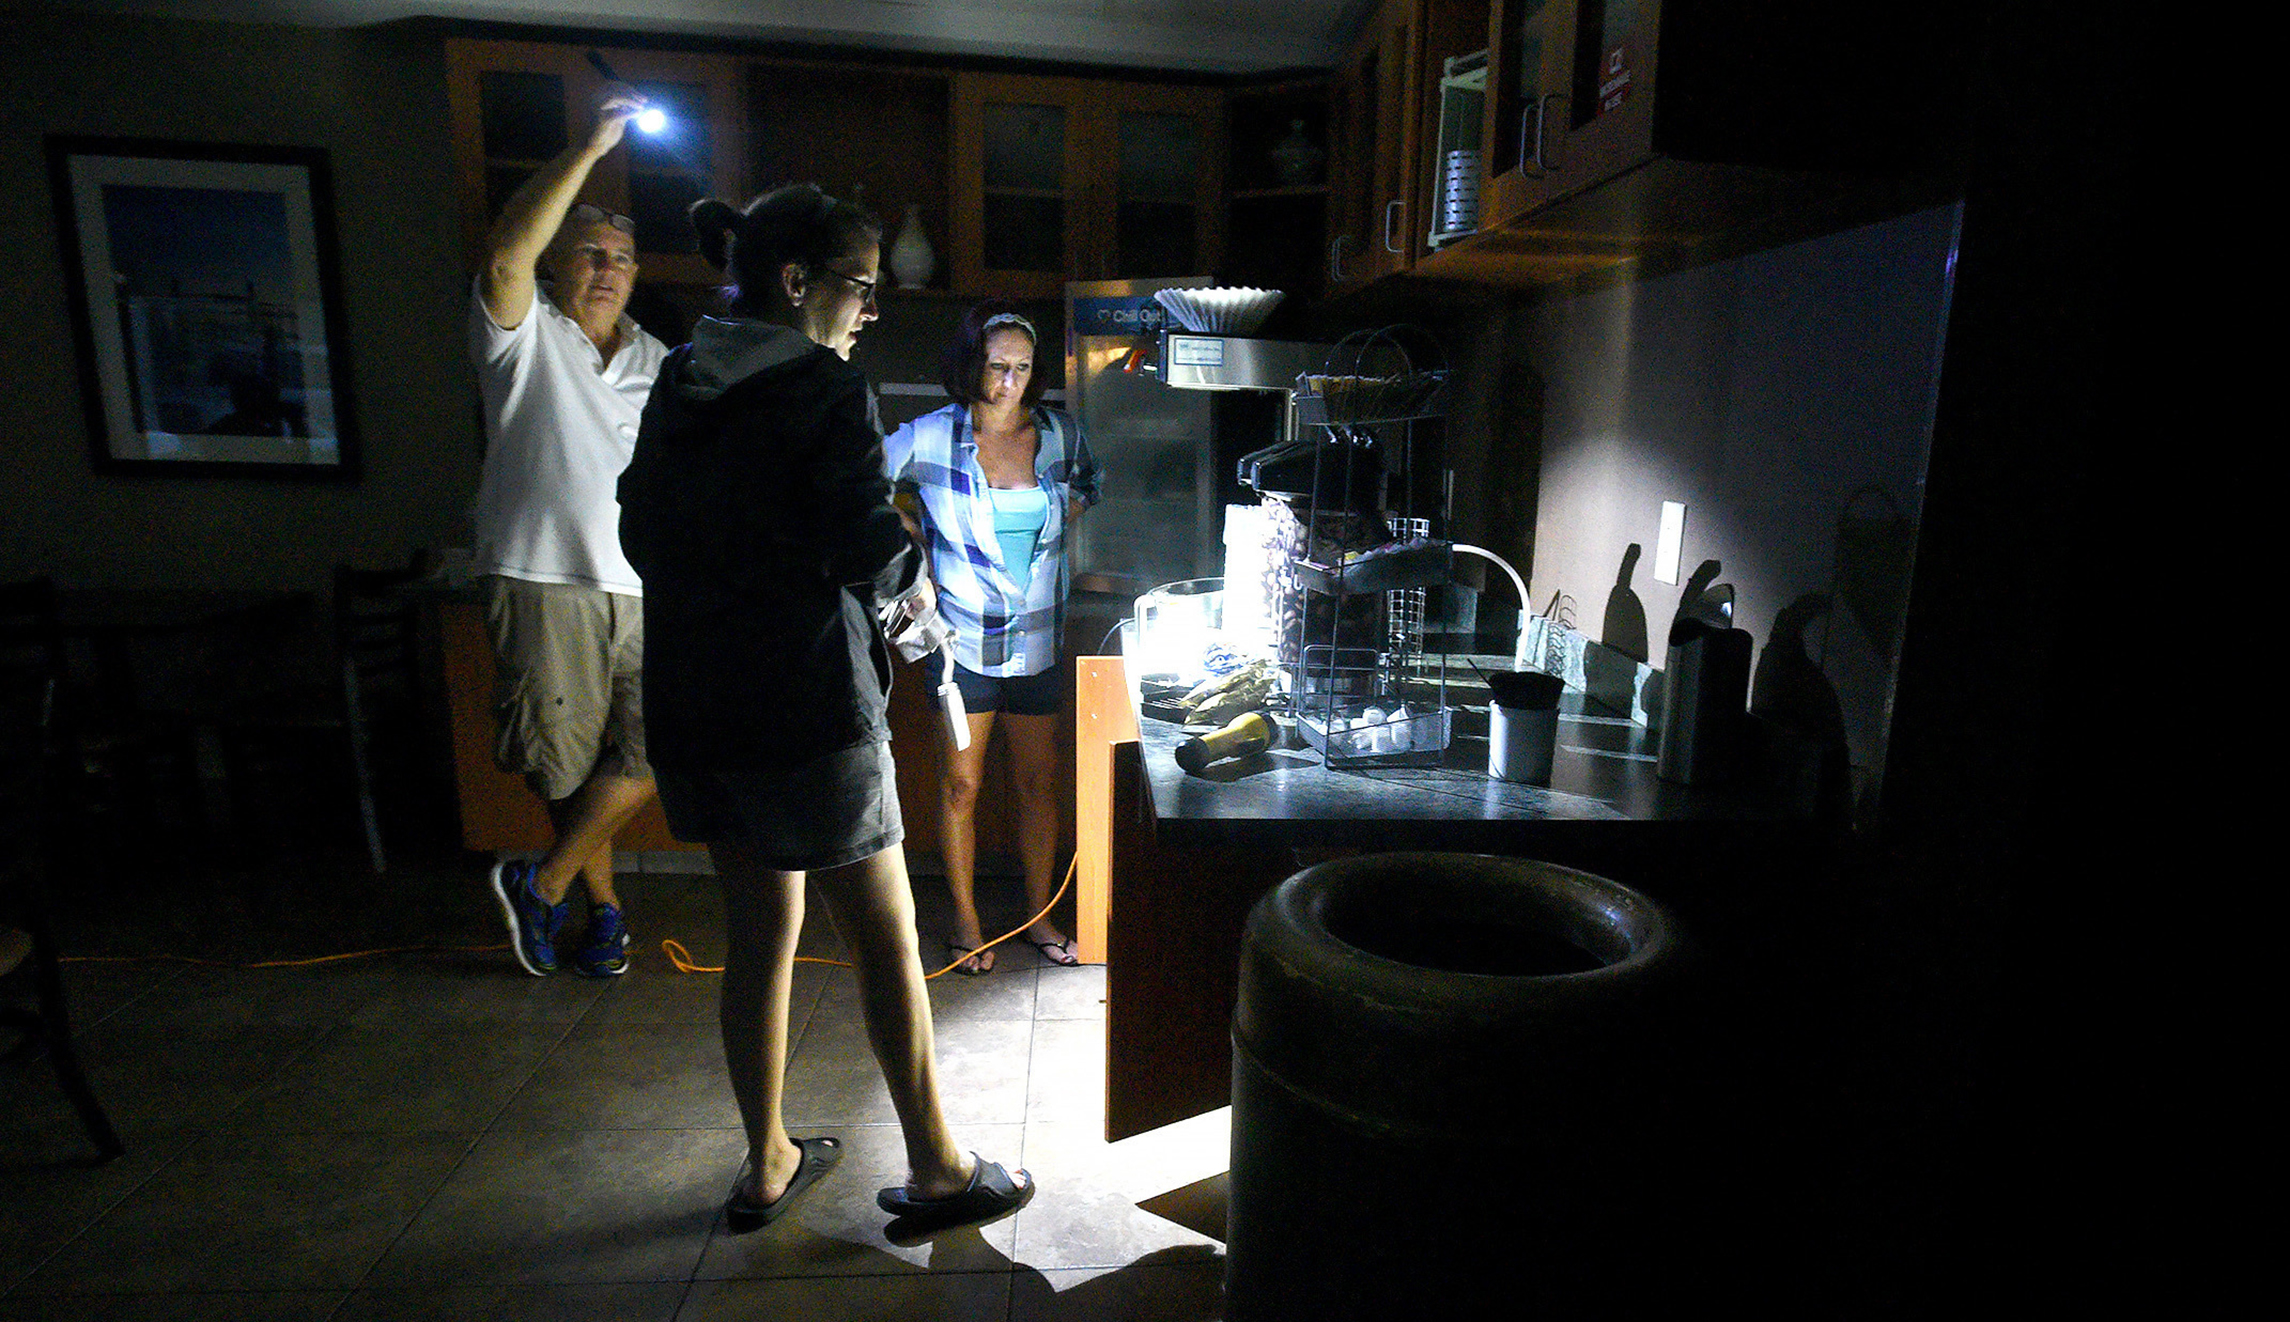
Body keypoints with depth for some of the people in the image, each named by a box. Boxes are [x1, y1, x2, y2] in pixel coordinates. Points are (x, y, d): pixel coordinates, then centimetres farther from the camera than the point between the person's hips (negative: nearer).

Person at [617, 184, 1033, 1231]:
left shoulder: (677, 388, 11)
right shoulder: (824, 392, -12)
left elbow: (643, 534, 14)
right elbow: (867, 544, -18)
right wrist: (910, 583, 2)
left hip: (692, 705, 8)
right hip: (807, 707, -7)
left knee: (759, 932, 18)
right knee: (885, 941, 6)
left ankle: (767, 1165, 31)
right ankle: (935, 1170, 20)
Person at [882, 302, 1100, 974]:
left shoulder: (1059, 434, 2)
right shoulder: (929, 438, -5)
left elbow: (1088, 483, 23)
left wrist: (1055, 527, 7)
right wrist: (915, 540, 1)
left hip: (1039, 641, 3)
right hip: (963, 640, -2)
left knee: (1038, 782, 9)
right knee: (962, 785, 5)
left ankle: (1040, 915, 25)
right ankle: (966, 922, 22)